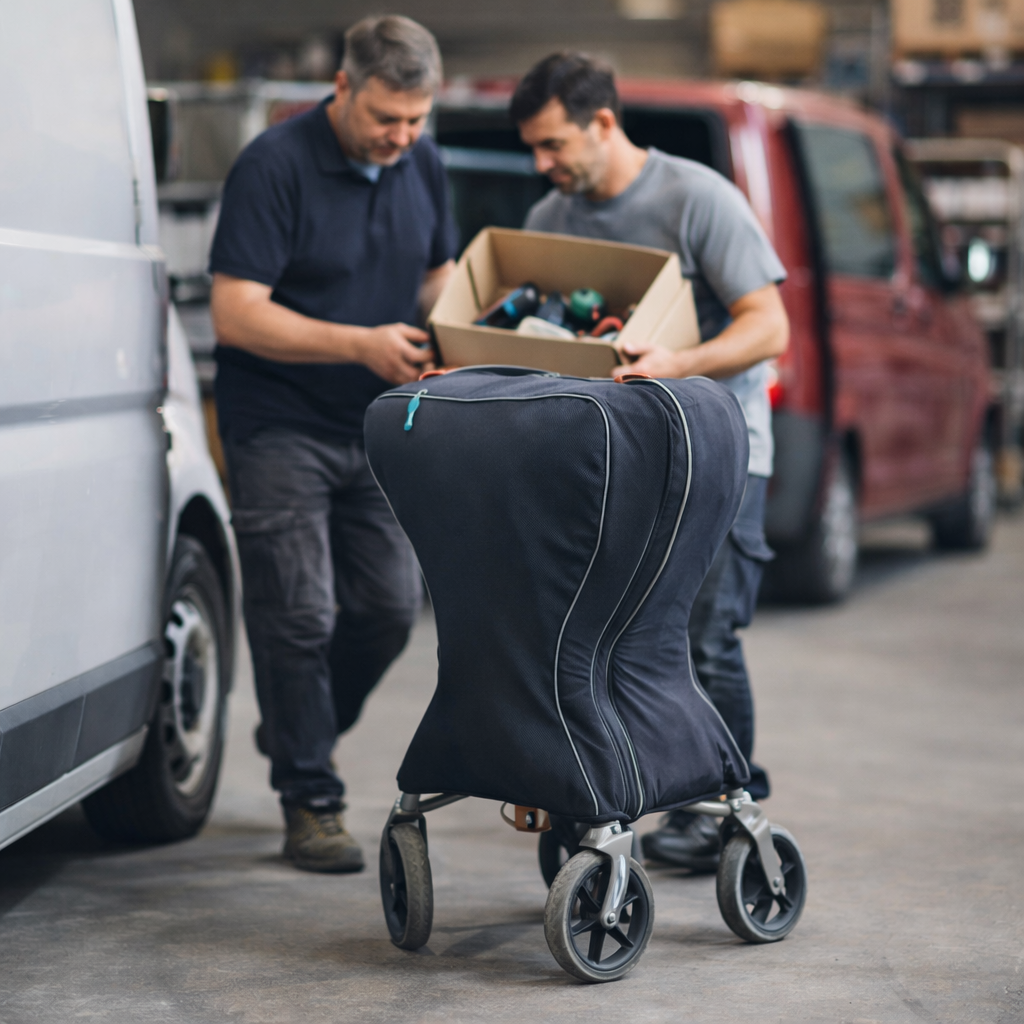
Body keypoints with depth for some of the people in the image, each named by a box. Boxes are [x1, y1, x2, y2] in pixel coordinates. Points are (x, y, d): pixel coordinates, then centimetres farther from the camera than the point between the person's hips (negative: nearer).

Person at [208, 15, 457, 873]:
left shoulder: (423, 167, 5)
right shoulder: (274, 166, -16)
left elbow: (438, 279, 18)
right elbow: (236, 313, -20)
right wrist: (361, 344, -26)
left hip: (377, 427, 6)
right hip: (280, 426, -6)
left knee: (392, 604, 6)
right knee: (300, 615, -5)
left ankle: (295, 738, 30)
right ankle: (311, 803, 6)